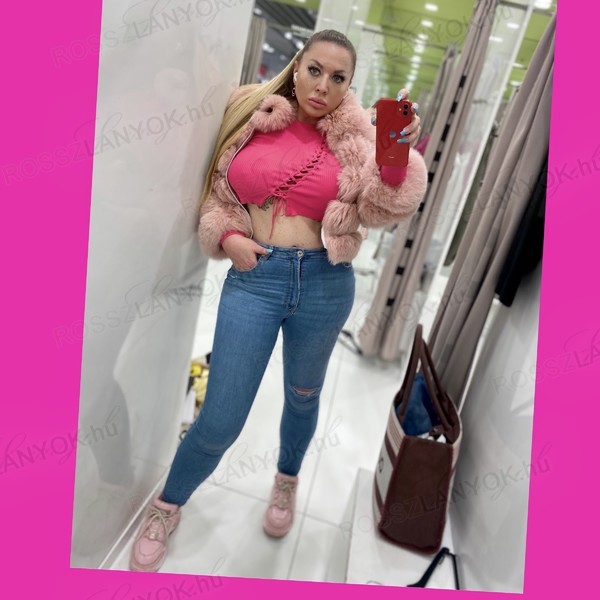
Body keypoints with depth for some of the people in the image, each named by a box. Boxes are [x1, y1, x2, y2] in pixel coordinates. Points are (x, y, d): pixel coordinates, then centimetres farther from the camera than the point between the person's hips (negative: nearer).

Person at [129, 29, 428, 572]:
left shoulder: (355, 136, 3)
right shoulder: (252, 118, 4)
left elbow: (384, 208, -9)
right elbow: (218, 193, 12)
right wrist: (227, 237, -6)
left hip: (325, 283, 1)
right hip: (254, 277, -1)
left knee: (303, 395, 21)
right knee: (220, 419, 0)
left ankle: (287, 480, 53)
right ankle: (167, 507, 32)